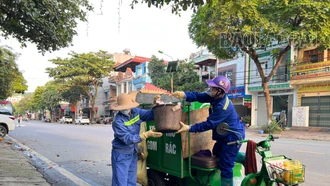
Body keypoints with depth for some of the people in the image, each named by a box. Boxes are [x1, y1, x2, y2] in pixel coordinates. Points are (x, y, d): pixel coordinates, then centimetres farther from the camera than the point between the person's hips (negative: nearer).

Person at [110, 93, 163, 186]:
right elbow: (127, 139, -25)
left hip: (133, 153, 6)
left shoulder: (136, 112, -4)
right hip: (121, 155, -6)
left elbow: (149, 114, 1)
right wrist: (147, 134, -32)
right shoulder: (118, 121, -22)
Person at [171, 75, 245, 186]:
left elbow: (209, 124, -30)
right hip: (225, 135, 10)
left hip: (233, 136, -10)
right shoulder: (215, 97, -4)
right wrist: (184, 95, -29)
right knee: (216, 153, 28)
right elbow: (199, 96, -9)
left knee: (225, 166, -6)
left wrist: (189, 128, -32)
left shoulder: (223, 107, -32)